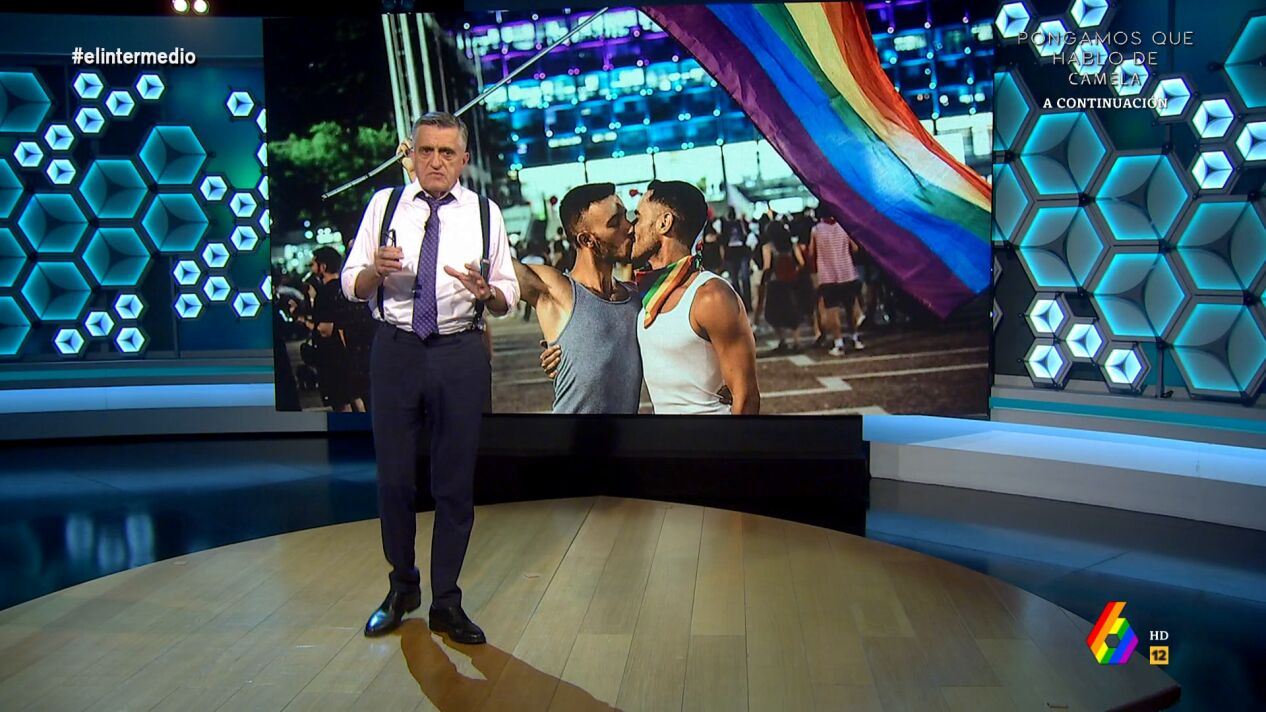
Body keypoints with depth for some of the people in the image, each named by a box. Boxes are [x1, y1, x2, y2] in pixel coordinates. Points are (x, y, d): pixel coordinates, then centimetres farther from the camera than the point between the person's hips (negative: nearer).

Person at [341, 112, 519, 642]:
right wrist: (376, 269, -16)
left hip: (460, 354, 0)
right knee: (393, 476, 7)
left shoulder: (485, 214, 6)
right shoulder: (384, 205, 7)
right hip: (396, 350, 1)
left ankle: (446, 603, 19)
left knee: (456, 481, 5)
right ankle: (402, 588, 28)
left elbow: (508, 298, 5)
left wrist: (485, 291, -18)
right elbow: (351, 285, 6)